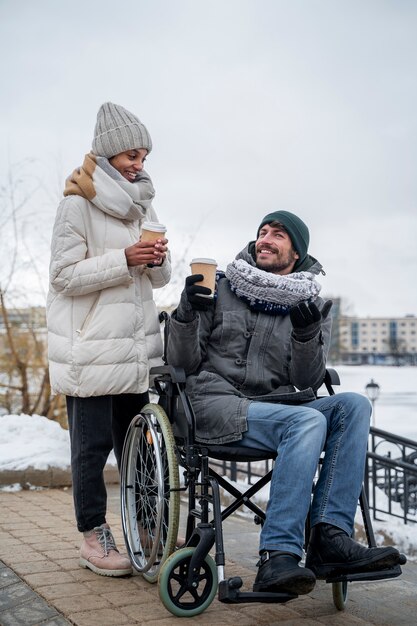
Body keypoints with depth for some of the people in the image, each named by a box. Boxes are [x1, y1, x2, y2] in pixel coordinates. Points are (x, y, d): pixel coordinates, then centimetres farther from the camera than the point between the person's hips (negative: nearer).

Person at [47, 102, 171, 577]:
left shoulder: (143, 204, 13)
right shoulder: (78, 204, -7)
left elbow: (160, 279, 16)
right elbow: (64, 275, -12)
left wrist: (158, 260, -7)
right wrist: (123, 259, -20)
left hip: (137, 346, 6)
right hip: (90, 350, -6)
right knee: (92, 445, 2)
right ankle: (93, 538, 13)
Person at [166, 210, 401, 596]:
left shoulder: (314, 306, 12)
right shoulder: (220, 289, 7)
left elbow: (307, 382, 2)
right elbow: (183, 364, 4)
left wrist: (307, 333, -16)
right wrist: (187, 314, -13)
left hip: (275, 404, 4)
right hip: (215, 404, -4)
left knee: (353, 405, -21)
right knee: (308, 420, -30)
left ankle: (329, 536, -28)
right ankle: (278, 557, -36)